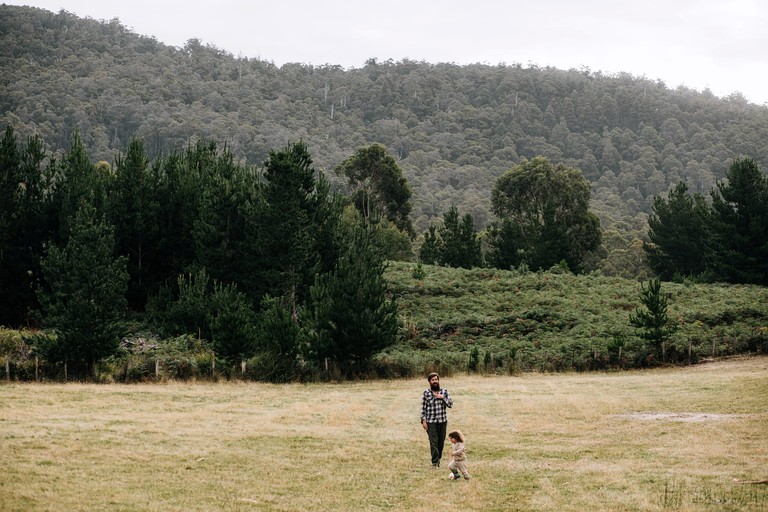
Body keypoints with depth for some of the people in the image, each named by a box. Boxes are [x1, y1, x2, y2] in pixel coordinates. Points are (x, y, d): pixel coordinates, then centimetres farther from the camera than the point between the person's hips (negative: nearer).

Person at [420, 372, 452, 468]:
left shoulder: (444, 391, 5)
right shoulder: (426, 393, -1)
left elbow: (451, 404, 3)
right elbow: (423, 408, 0)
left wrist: (442, 397, -11)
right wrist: (423, 421, -6)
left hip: (443, 421, 3)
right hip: (431, 422, -3)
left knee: (441, 441, 8)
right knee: (433, 442, -9)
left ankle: (438, 458, 25)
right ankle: (435, 462, -9)